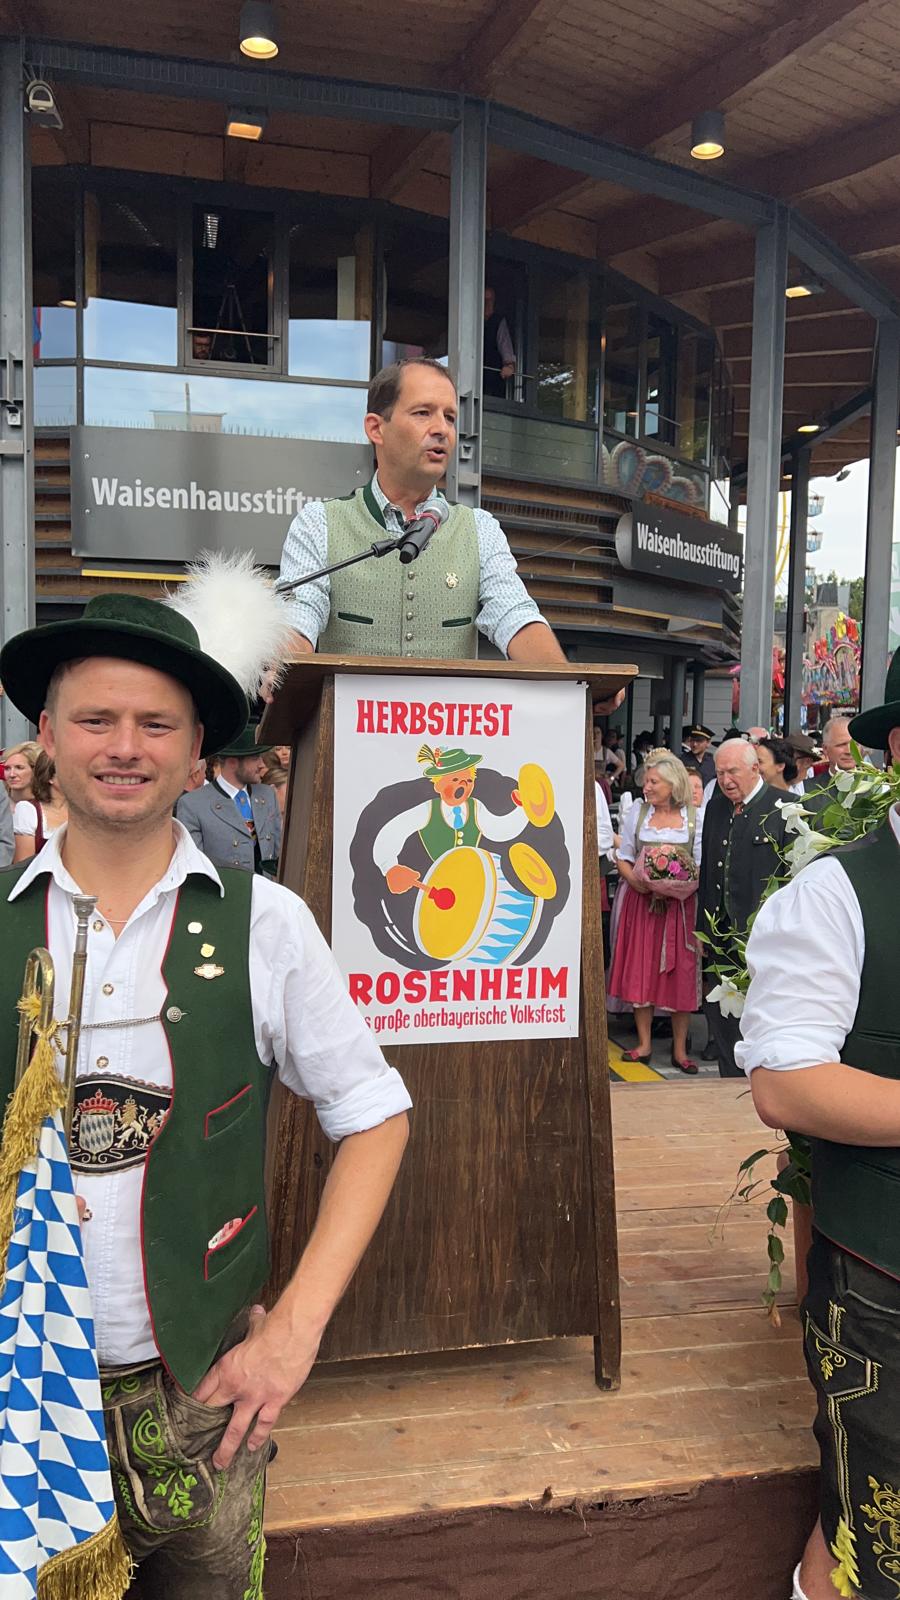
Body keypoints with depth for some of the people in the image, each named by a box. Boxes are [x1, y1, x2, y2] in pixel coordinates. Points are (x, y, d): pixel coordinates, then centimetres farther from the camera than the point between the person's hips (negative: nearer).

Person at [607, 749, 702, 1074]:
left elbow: (702, 868, 0)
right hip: (641, 901, 2)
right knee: (640, 970, 2)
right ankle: (644, 1044, 12)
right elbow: (623, 857, 9)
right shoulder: (637, 812, 6)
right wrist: (635, 880, -10)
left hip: (680, 904, -2)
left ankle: (680, 1048, 12)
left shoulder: (694, 817, -1)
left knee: (681, 973, 1)